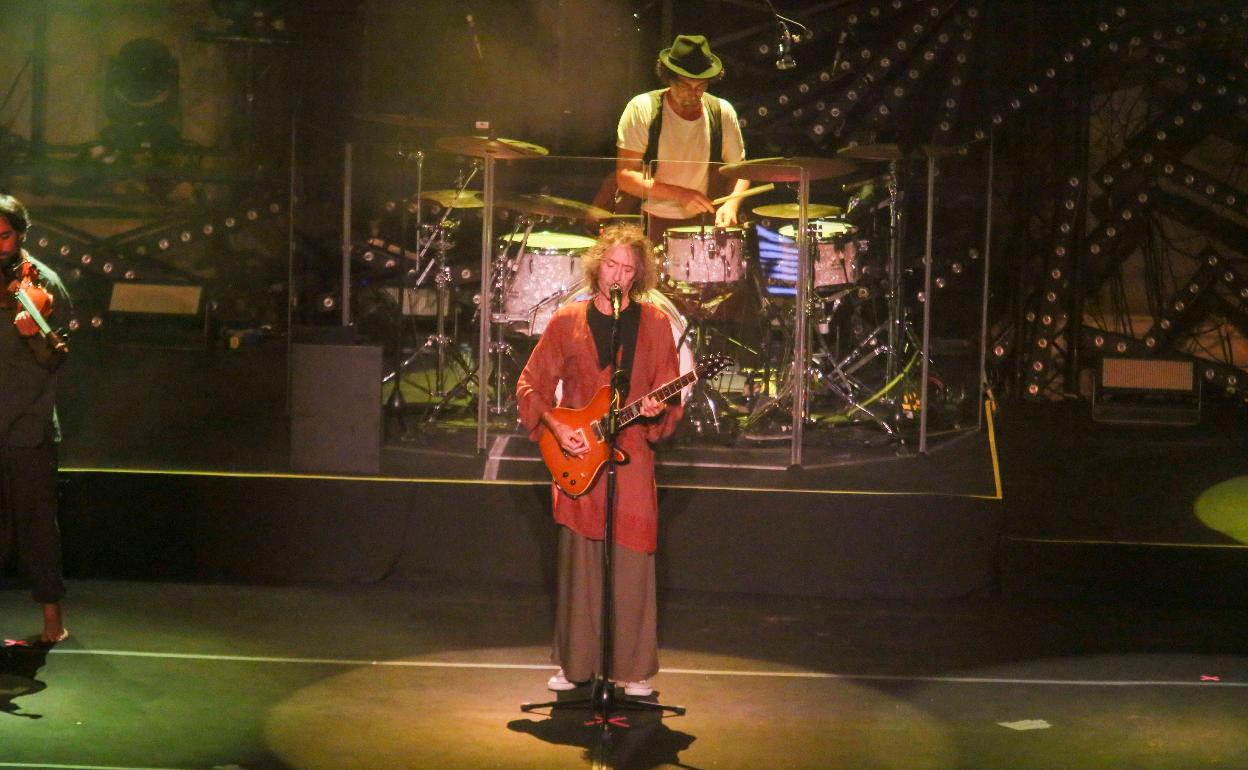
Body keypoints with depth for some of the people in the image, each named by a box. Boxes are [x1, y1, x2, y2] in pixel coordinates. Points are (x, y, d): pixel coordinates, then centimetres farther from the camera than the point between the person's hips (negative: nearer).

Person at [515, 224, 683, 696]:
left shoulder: (655, 324, 5)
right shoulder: (567, 321, 6)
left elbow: (669, 393, 6)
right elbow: (529, 385, 7)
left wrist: (656, 410, -16)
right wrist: (556, 427, -6)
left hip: (632, 457, 0)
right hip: (576, 456, 1)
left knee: (633, 567, -3)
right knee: (578, 565, 5)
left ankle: (634, 669, 8)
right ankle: (574, 664, 17)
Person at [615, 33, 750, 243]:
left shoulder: (722, 112, 1)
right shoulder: (642, 109, -8)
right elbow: (625, 177, -11)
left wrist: (731, 205, -12)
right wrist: (679, 194, -20)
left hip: (699, 225, 3)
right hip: (651, 225, -2)